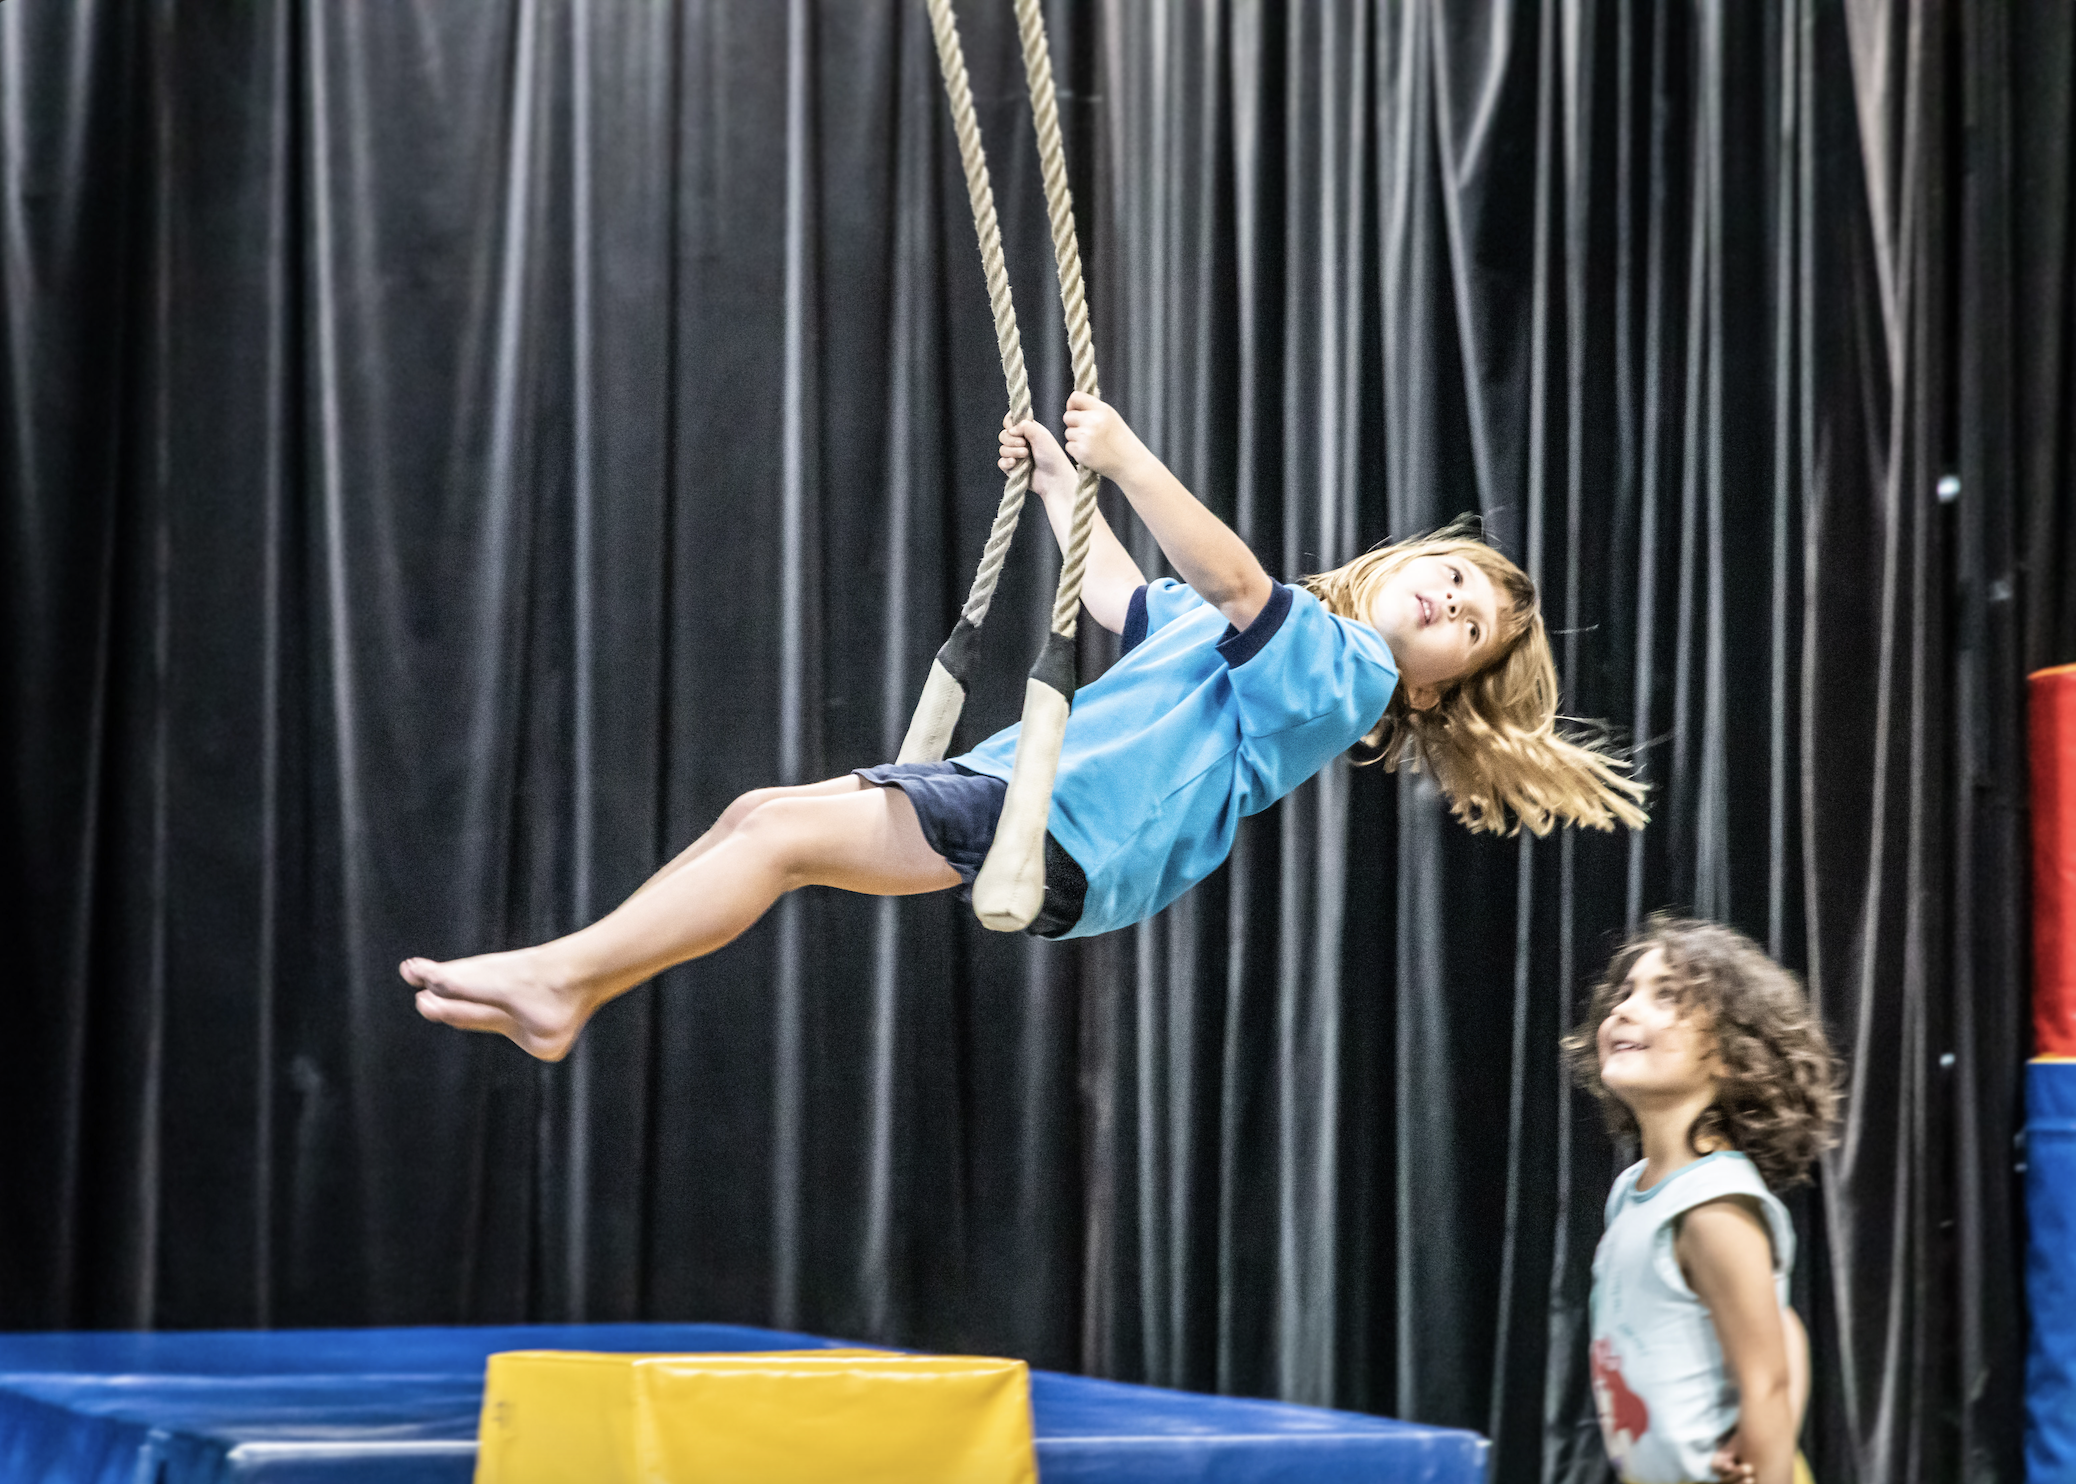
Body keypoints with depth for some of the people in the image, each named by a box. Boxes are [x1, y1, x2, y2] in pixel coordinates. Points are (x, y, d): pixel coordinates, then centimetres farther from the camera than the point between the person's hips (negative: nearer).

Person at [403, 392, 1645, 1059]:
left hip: (1062, 839, -9)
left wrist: (1128, 460, -22)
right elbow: (1123, 600, 36)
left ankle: (557, 974, -15)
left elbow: (1227, 578, -18)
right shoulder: (1282, 631, 26)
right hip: (1016, 788, 9)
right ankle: (563, 995, -1)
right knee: (764, 811, 0)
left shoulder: (1348, 672, -2)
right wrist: (1060, 479, 31)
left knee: (784, 829, -18)